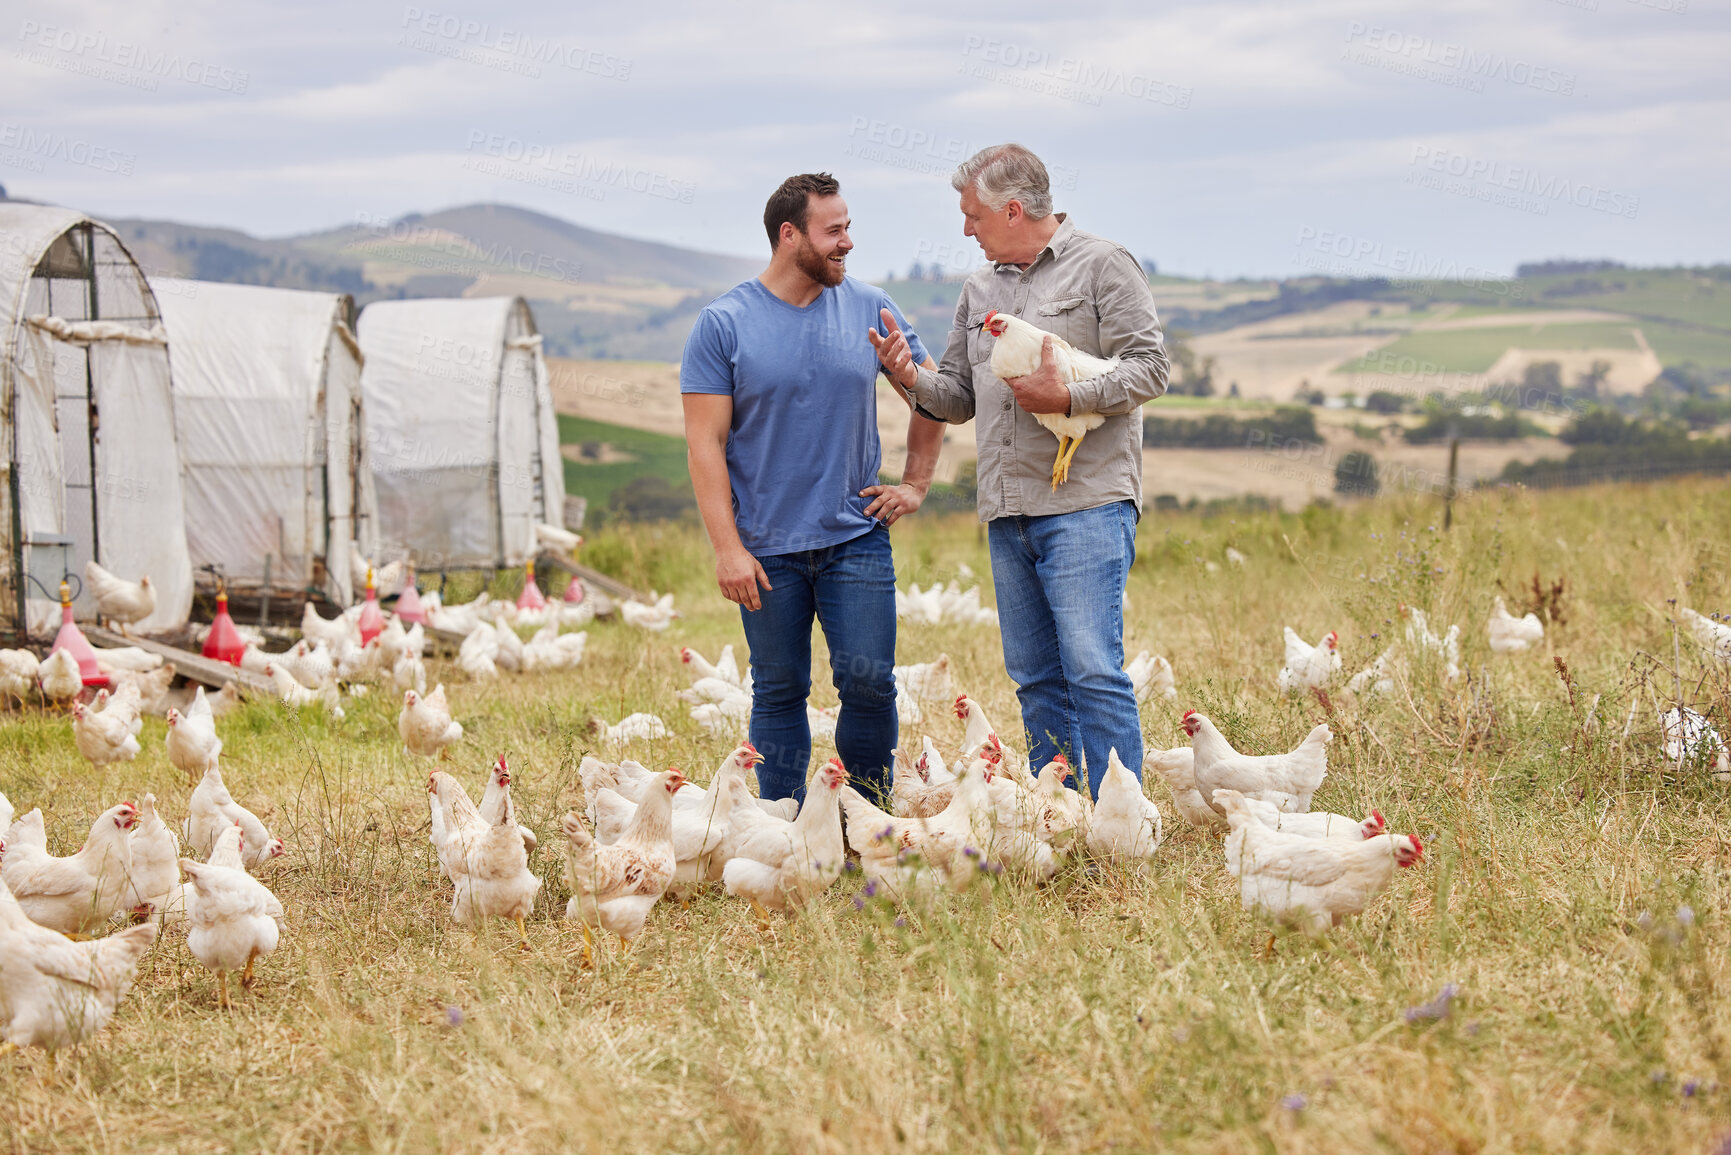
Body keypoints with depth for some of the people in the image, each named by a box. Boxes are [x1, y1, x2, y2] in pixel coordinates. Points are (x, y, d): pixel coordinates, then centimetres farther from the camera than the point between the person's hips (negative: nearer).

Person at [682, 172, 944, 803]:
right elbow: (706, 444, -6)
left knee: (869, 683, -5)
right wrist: (727, 547, -11)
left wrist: (916, 484, 10)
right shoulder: (723, 324, -5)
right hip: (767, 547, -1)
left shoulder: (870, 308, 3)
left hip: (856, 538, 2)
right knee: (779, 694, 5)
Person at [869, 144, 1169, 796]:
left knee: (1092, 670, -12)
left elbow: (1149, 367, -7)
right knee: (1036, 678, 9)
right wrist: (912, 378, 2)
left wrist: (1069, 398, -18)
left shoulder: (1101, 265, 0)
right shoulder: (980, 288, 20)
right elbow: (960, 397, 22)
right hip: (1007, 514, 7)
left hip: (1086, 504, -7)